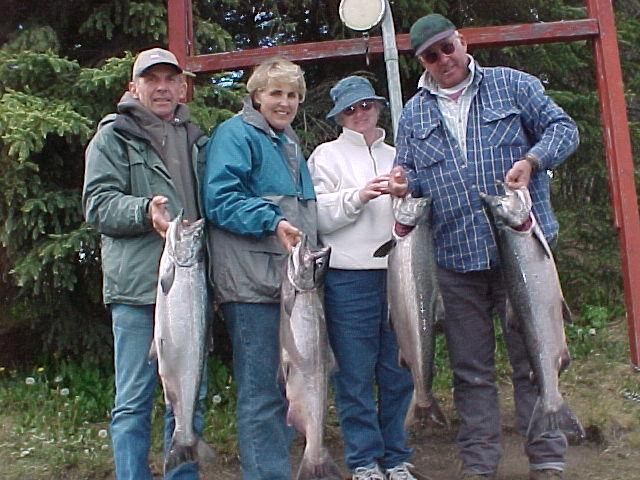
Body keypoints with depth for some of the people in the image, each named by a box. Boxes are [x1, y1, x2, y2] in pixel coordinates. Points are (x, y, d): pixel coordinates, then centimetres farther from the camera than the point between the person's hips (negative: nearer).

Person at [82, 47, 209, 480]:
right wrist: (145, 211, -23)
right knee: (134, 403, -1)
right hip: (138, 285, -5)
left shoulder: (197, 141, 20)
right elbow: (98, 205, -5)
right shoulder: (114, 137, 4)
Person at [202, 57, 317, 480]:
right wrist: (272, 221, -24)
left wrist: (311, 250, 23)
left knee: (285, 386, 14)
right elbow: (219, 199, -15)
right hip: (252, 283, -9)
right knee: (261, 393, -7)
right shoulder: (235, 135, -4)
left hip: (292, 278, 9)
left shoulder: (290, 144, 23)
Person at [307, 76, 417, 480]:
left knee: (399, 371, 7)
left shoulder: (396, 156, 20)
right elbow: (317, 216, -3)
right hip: (349, 277, -4)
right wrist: (358, 196, -16)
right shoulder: (327, 155, 8)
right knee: (355, 374, -1)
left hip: (398, 272, 4)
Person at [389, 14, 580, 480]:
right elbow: (411, 175, 15)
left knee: (533, 359, 3)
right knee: (471, 370, 8)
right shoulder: (413, 115, 12)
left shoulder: (512, 84, 5)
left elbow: (562, 127, 4)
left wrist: (531, 161, -15)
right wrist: (404, 183, -9)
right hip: (456, 258, 3)